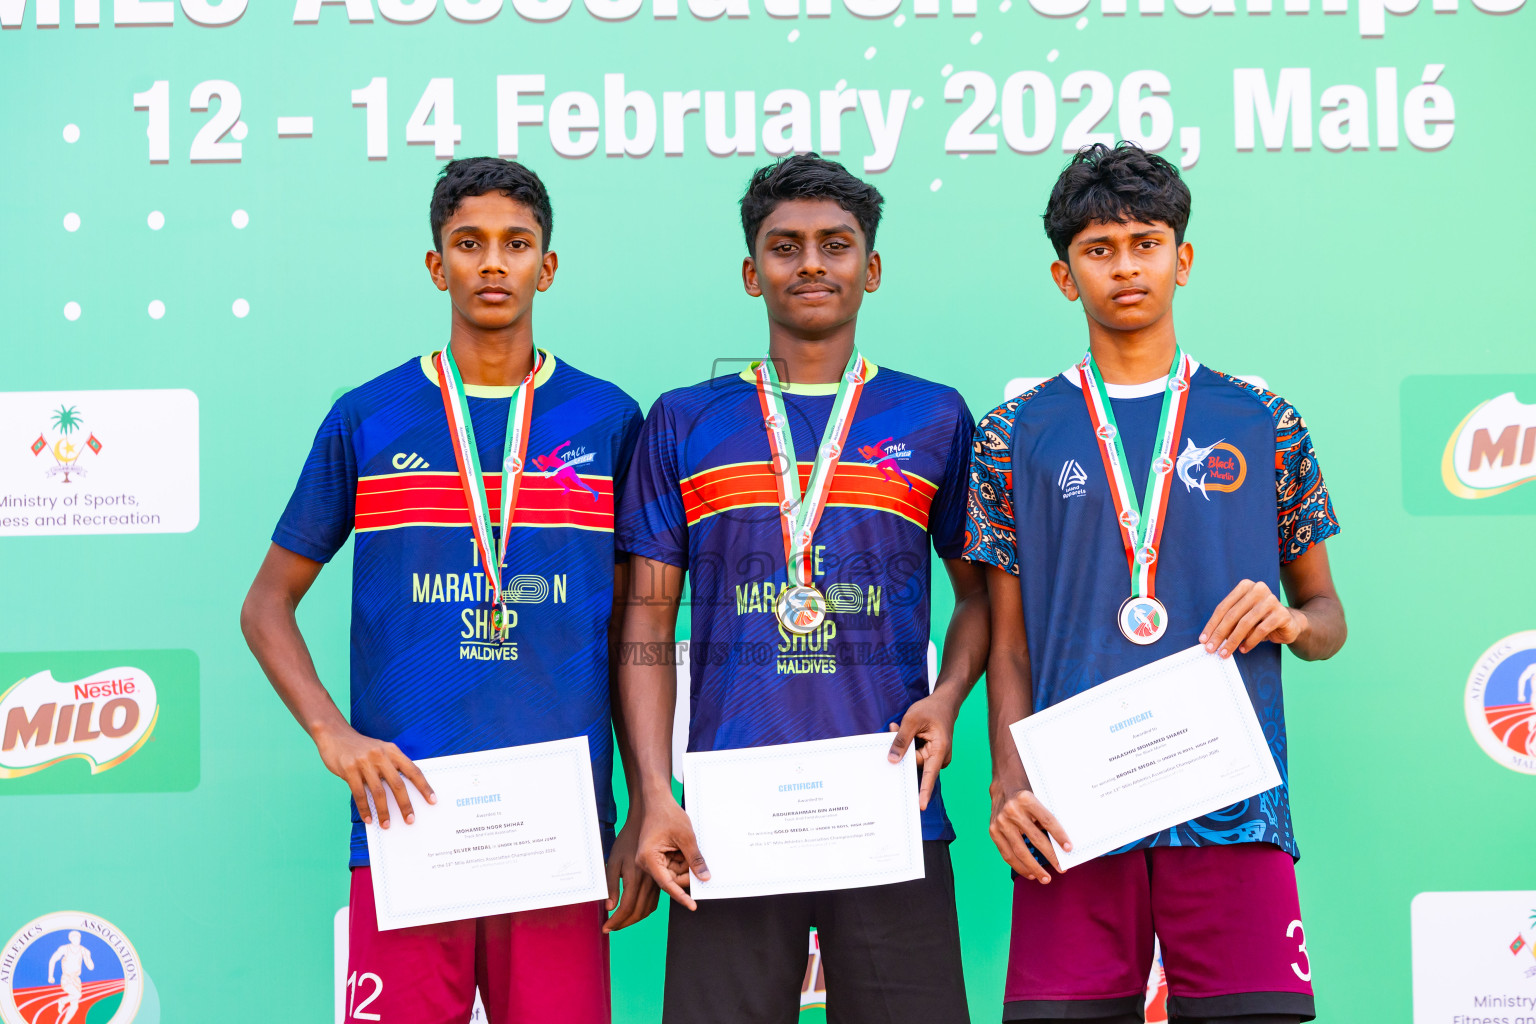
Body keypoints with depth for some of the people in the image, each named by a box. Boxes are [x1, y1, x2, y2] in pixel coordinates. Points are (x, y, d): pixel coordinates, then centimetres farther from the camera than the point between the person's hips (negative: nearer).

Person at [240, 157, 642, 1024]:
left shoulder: (607, 420, 8)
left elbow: (629, 626, 12)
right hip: (406, 816, 0)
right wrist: (333, 734, -4)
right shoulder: (368, 421, 6)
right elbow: (268, 607, 11)